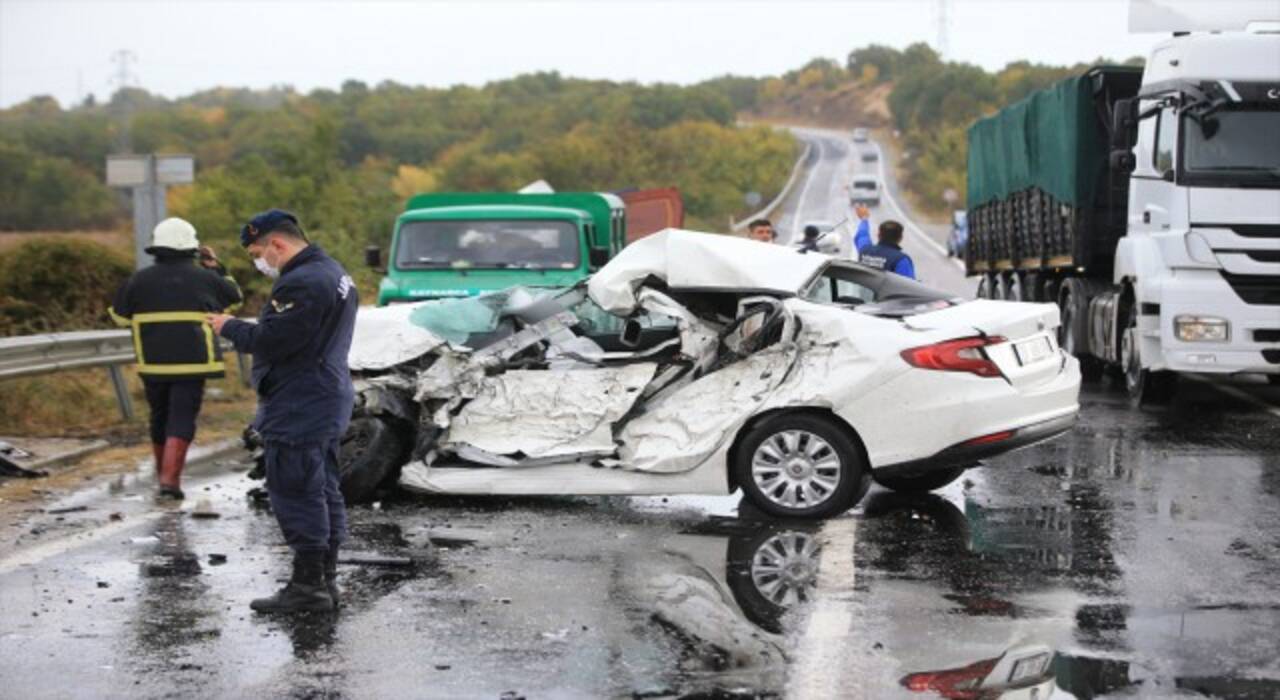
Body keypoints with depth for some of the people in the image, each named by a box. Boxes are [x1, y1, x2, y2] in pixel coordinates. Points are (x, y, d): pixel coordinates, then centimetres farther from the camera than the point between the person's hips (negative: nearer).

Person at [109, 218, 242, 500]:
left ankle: (163, 475, 31)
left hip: (153, 363, 2)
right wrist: (216, 269, 24)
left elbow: (119, 314, 11)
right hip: (192, 361, -2)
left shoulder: (140, 280, 0)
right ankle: (169, 481, -16)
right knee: (182, 421, -4)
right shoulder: (204, 278, -1)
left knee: (160, 418, 18)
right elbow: (233, 299, 16)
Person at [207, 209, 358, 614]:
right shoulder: (334, 273, 16)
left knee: (296, 493, -6)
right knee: (324, 492, 14)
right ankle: (326, 580, 21)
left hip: (298, 409, -11)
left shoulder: (301, 284, -20)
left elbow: (271, 341, -22)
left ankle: (307, 585, -2)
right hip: (328, 399, 11)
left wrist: (229, 328, -6)